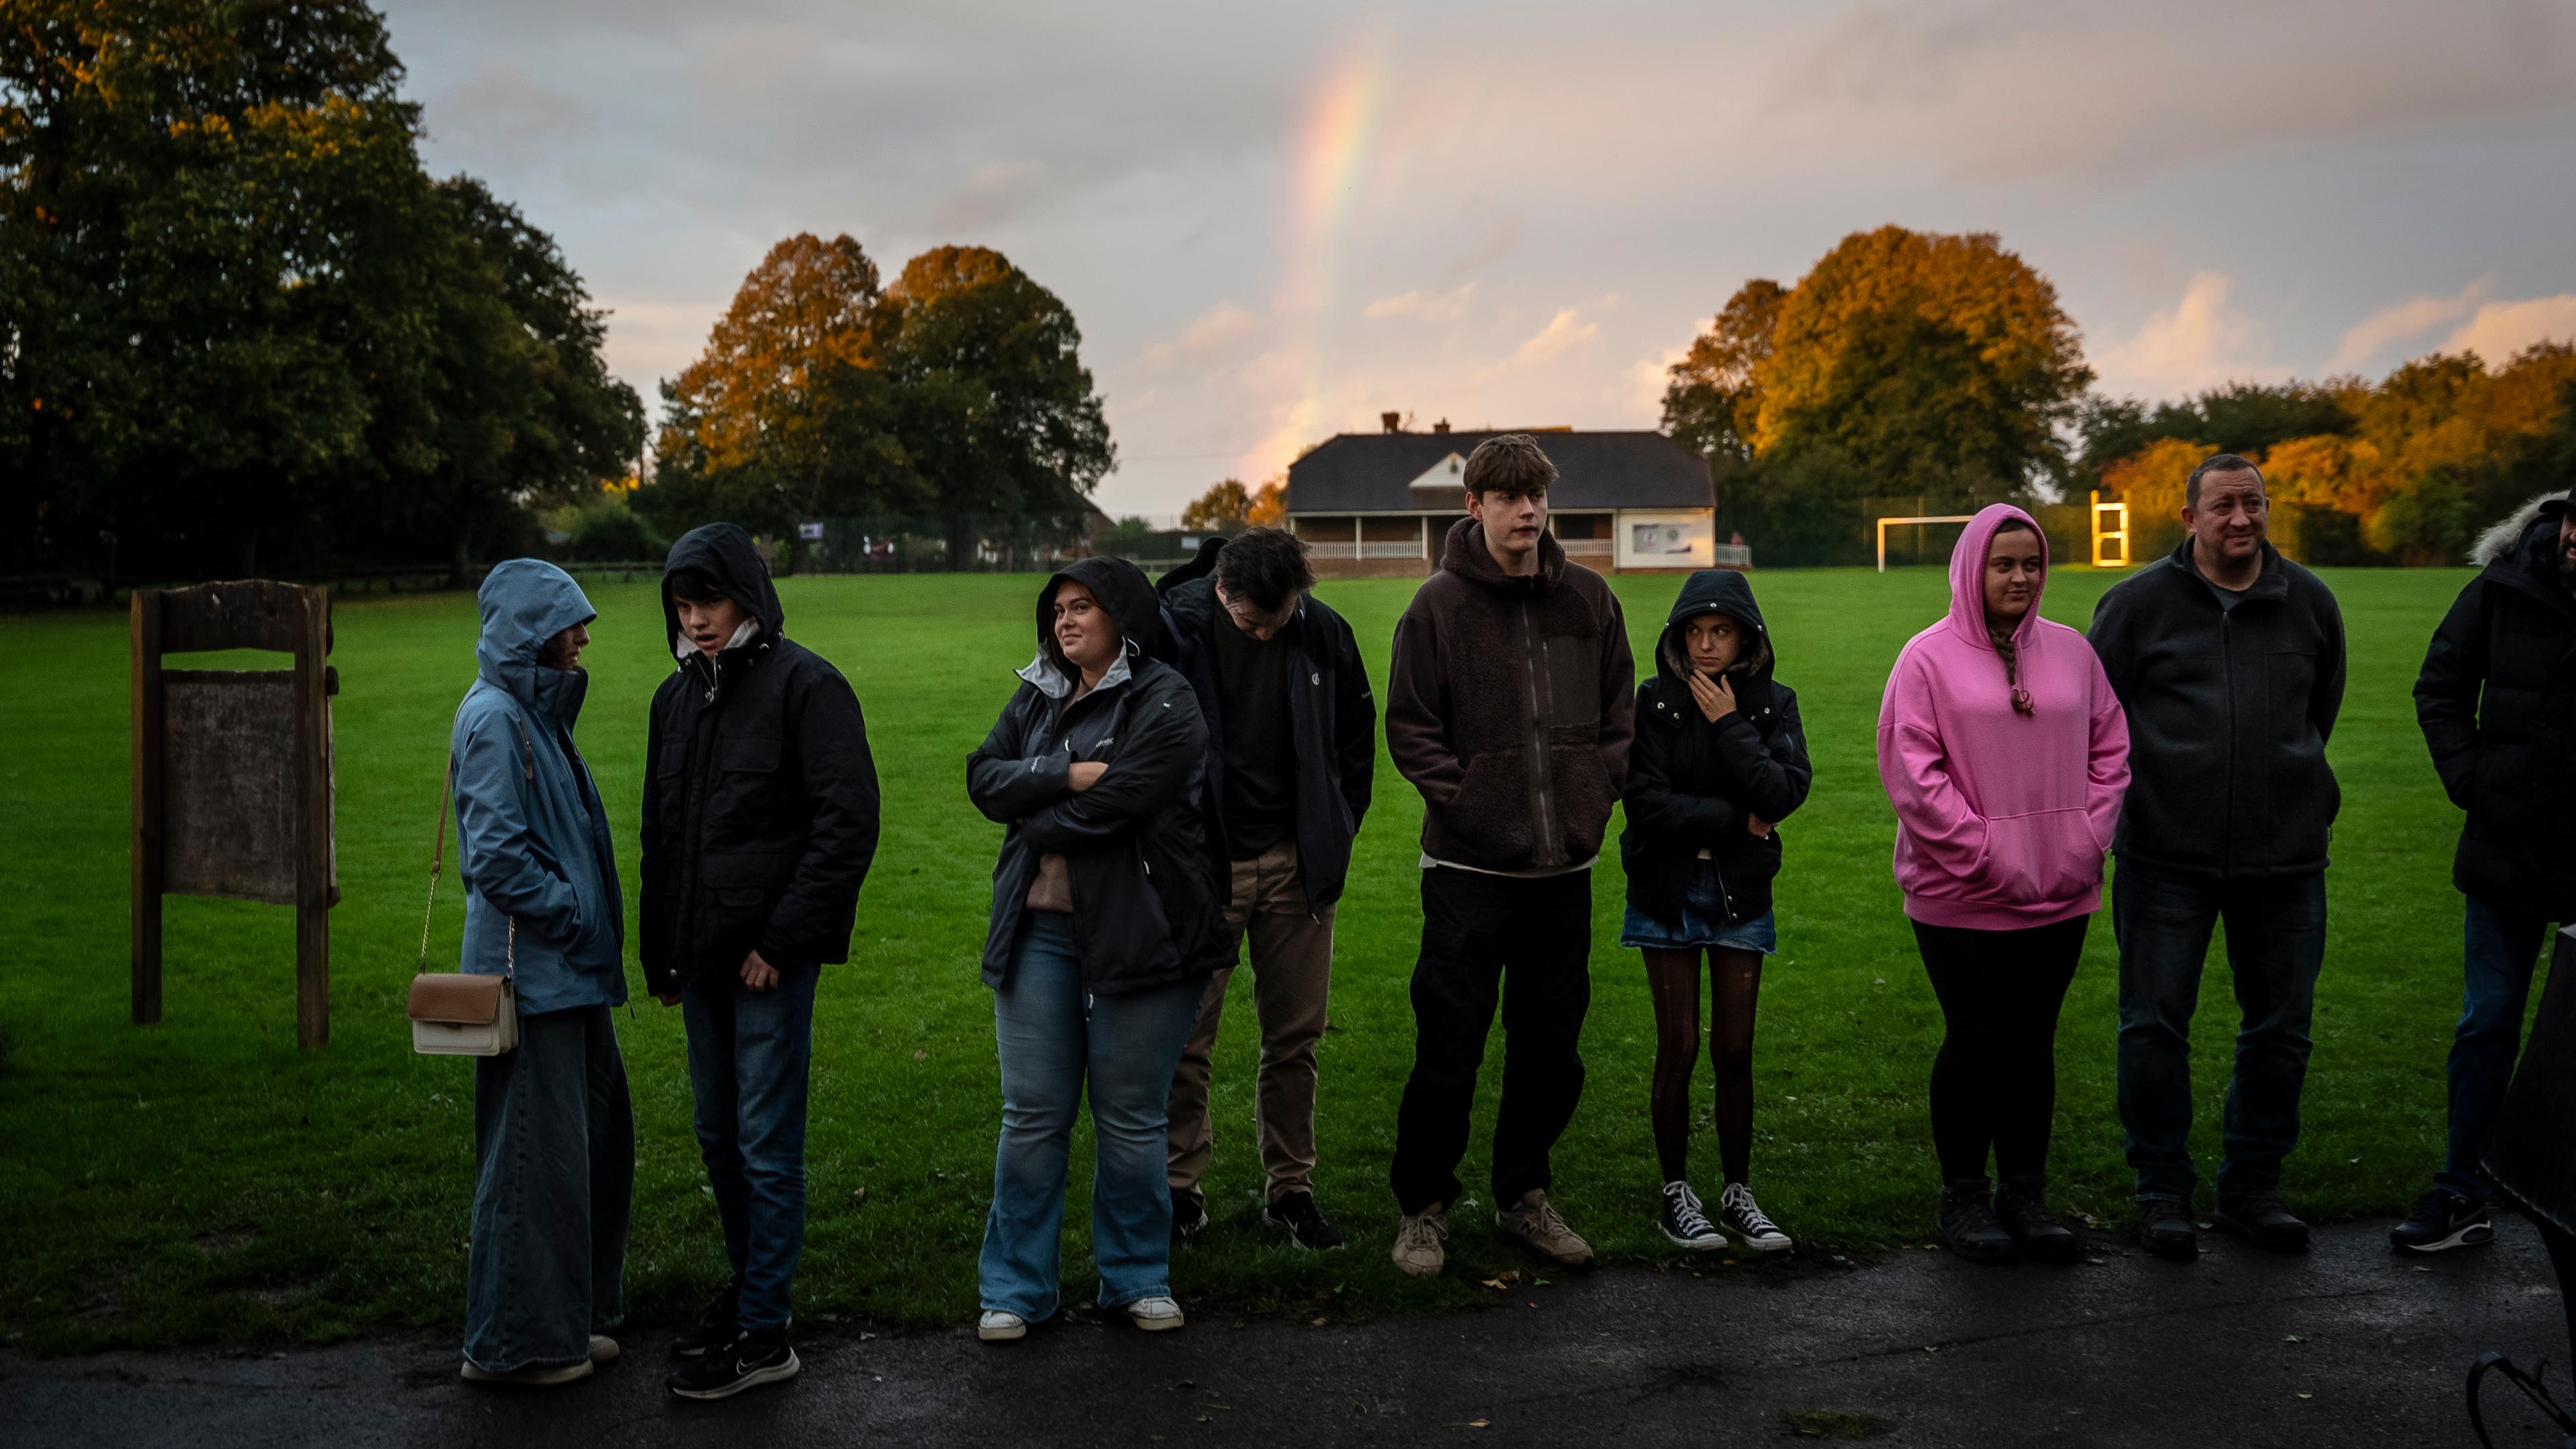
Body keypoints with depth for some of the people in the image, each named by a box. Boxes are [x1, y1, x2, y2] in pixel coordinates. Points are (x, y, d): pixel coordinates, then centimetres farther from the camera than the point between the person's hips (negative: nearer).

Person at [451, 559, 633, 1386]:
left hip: (569, 969, 10)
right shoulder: (493, 717, -15)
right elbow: (496, 854, -21)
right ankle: (515, 1342, 11)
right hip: (531, 969, -10)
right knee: (536, 1150, -1)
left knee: (599, 1136, 15)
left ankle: (573, 1317, 28)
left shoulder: (537, 711, 15)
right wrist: (570, 912, -13)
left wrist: (587, 920, 14)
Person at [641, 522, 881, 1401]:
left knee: (767, 1144, -3)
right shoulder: (677, 695, 13)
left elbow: (848, 823, -15)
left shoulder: (804, 685, -10)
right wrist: (659, 951, 15)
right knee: (718, 1134, 16)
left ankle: (764, 1330, 6)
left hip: (773, 958, -7)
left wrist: (783, 939, -17)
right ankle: (747, 1287, 30)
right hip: (702, 956, 8)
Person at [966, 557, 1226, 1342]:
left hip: (1136, 934, -4)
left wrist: (1034, 816, -2)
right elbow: (984, 776, 1)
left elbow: (1110, 809, -17)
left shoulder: (1164, 704, -7)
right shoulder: (1037, 695, 13)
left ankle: (1138, 1278, 23)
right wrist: (1065, 775, -14)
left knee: (1132, 1119, 7)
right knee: (1032, 1114, 7)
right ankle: (1015, 1288, 17)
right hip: (1038, 930, 5)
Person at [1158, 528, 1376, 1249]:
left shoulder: (1323, 634, -3)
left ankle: (1291, 1188, 21)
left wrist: (1335, 836, 10)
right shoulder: (1174, 632, -12)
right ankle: (1181, 1186, 18)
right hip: (1202, 866, -2)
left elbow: (1357, 736, 14)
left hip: (1295, 865, 2)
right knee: (1185, 1038, 3)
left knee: (1295, 1035, 8)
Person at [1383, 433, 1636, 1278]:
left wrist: (1595, 797, 2)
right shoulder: (1440, 605, -4)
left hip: (1565, 864, 4)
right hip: (1469, 864, -4)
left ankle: (1523, 1197, 28)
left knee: (1552, 1047, 12)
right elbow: (1409, 727, -3)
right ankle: (1422, 1207, 15)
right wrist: (1464, 799, -12)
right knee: (1449, 1047, -1)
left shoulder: (1589, 600, 7)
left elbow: (1618, 715, 14)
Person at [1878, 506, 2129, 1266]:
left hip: (2059, 893, 4)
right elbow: (1912, 771, -10)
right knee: (1975, 1040, 0)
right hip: (1961, 897, -4)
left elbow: (2110, 750, 12)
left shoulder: (2071, 651, 9)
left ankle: (2025, 1193, 22)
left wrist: (2085, 840, -1)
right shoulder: (1929, 657, -5)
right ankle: (1963, 1196, 15)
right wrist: (1984, 852, -14)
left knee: (2033, 1041, 11)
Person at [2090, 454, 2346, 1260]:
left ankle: (2252, 1188, 25)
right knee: (2155, 1028, 0)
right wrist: (2113, 799, 7)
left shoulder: (2309, 603, 7)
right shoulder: (2139, 603, -2)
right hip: (2167, 857, -3)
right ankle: (2162, 1193, 14)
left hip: (2285, 857, 3)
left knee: (2279, 1029, 9)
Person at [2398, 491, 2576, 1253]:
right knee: (2487, 1024, 8)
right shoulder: (2505, 589, -2)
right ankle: (2462, 1197, 16)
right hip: (2512, 847, 2)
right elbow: (2440, 689, 8)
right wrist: (2471, 782, -3)